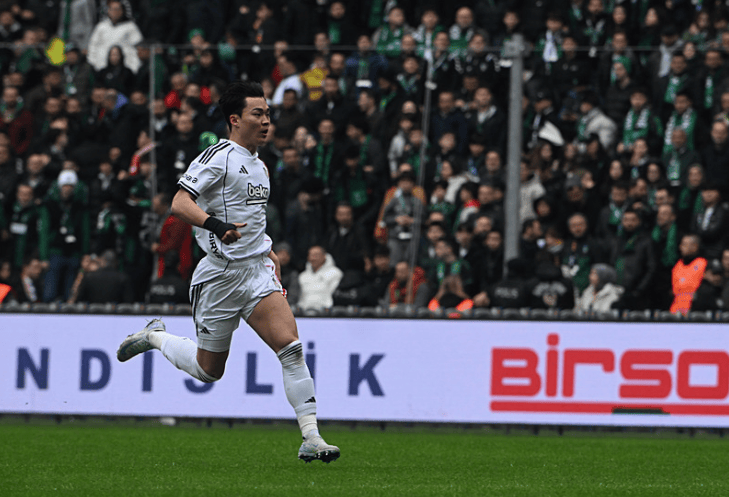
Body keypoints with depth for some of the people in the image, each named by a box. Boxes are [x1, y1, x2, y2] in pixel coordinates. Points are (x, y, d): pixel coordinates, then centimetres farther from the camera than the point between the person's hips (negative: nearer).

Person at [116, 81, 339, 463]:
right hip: (221, 275, -6)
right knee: (209, 370, 8)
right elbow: (179, 204, -21)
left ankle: (311, 438, -17)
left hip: (257, 273, 6)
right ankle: (154, 337, 36)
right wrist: (216, 225, -36)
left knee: (291, 348, -14)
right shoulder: (219, 156, -11)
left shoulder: (258, 165, 16)